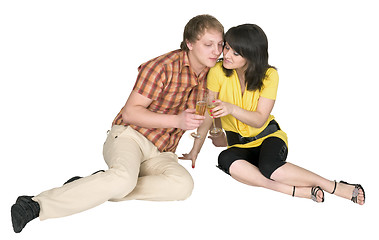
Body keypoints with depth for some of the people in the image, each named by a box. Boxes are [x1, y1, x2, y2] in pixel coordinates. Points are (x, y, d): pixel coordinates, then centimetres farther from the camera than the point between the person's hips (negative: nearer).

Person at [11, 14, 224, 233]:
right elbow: (130, 112, -14)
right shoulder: (163, 67, -13)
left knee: (184, 185, -28)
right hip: (130, 136, -6)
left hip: (160, 153, 6)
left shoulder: (210, 74, 7)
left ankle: (99, 188, -22)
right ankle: (37, 205, -31)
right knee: (124, 178, -39)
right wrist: (177, 120, -21)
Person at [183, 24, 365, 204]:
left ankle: (334, 187, -22)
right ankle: (300, 191, -35)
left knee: (269, 166, -37)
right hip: (238, 144, 2)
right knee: (226, 159, -35)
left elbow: (260, 120, -16)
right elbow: (208, 115, -8)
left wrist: (232, 109, -34)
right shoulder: (218, 72, -12)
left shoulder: (269, 75, -13)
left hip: (268, 135, -2)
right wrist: (194, 152, -9)